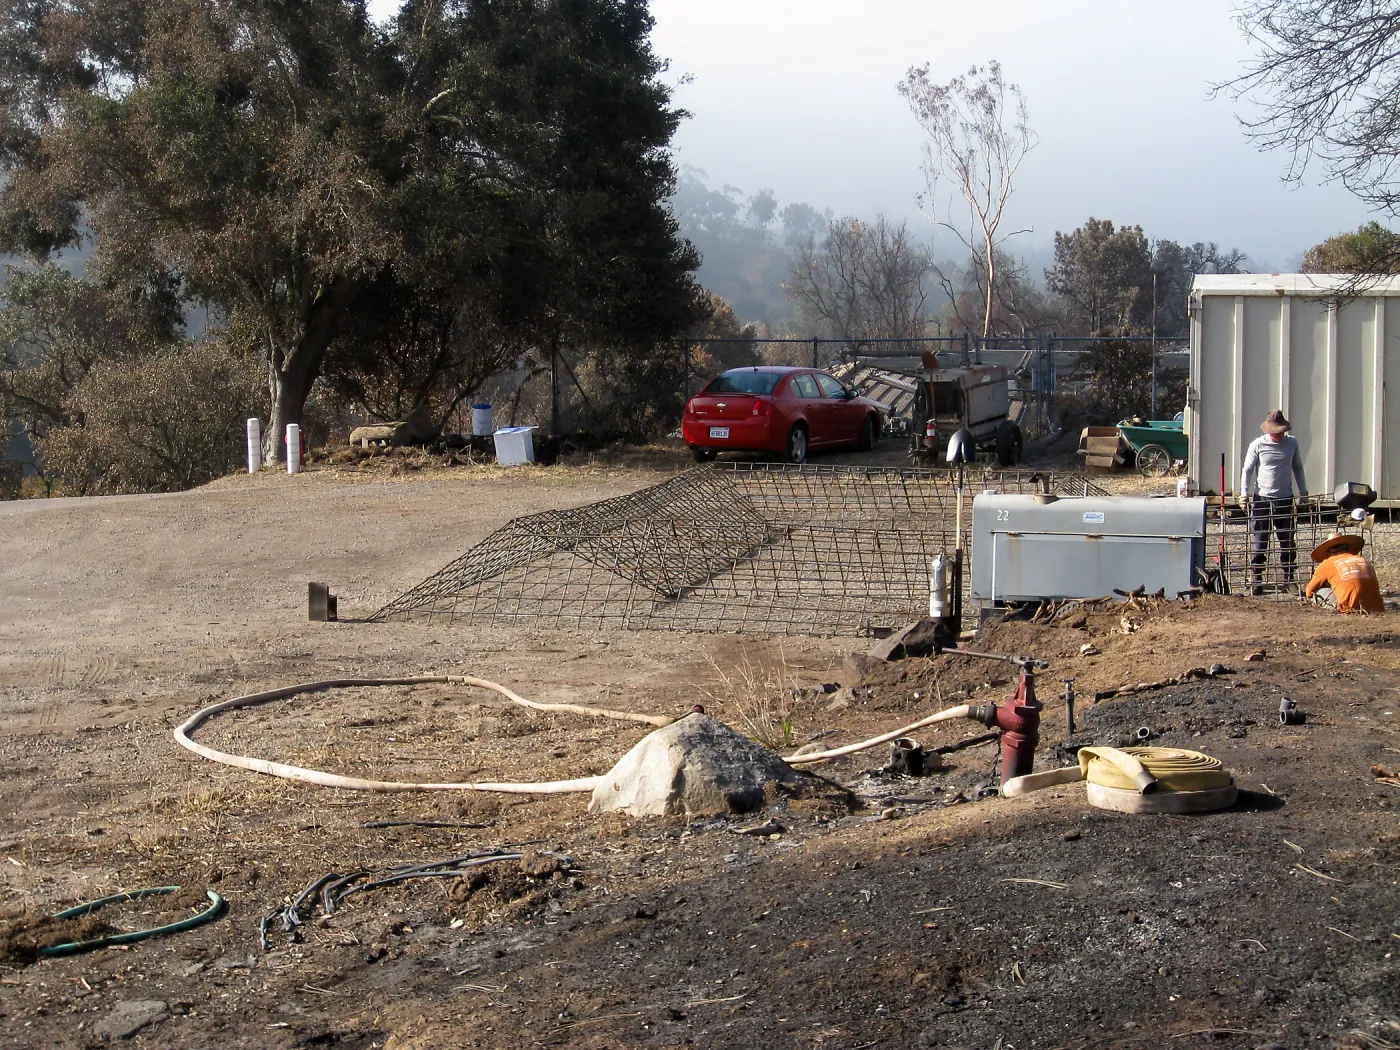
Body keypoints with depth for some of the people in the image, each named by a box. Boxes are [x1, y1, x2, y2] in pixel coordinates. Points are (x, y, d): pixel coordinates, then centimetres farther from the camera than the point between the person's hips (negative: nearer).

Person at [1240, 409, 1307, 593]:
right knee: (1258, 542, -2)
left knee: (1288, 542, 7)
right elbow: (1247, 470, 0)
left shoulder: (1292, 443, 4)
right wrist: (1244, 494, -9)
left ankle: (1289, 578, 17)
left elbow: (1297, 467, 17)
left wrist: (1303, 490, 13)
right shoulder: (1257, 445, -4)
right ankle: (1256, 580, 4)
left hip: (1285, 499, 3)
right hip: (1261, 499, -3)